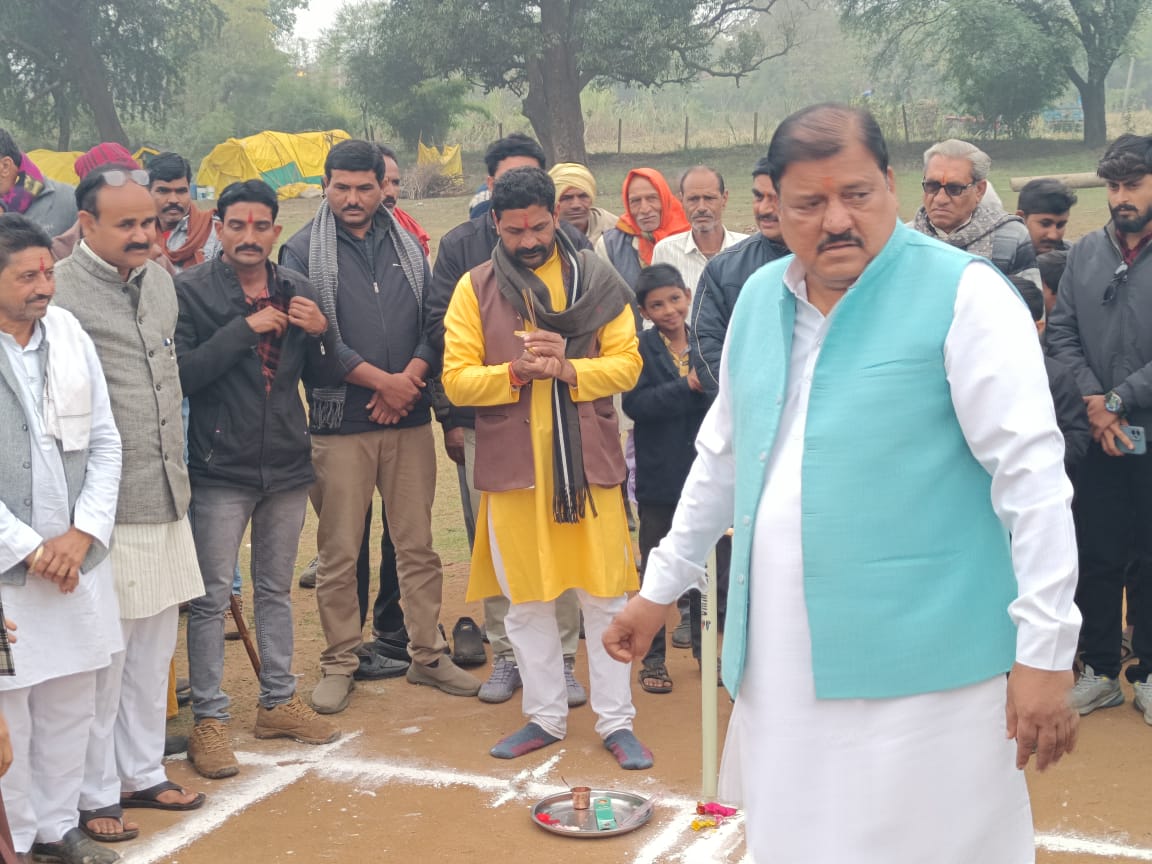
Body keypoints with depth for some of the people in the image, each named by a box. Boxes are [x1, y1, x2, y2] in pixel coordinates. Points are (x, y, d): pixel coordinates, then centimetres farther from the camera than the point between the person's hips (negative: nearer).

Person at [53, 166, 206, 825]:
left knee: (156, 648, 16)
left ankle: (143, 771, 31)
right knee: (103, 658, 2)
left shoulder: (160, 279, 11)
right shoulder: (60, 292, -13)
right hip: (105, 511, -7)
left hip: (167, 500, 7)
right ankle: (95, 792, 18)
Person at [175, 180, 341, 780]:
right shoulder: (191, 290, -7)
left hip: (287, 464, 5)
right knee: (212, 598, -1)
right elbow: (182, 372, -18)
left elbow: (317, 374, 12)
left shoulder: (295, 290, 7)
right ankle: (208, 719, 10)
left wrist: (320, 334, -7)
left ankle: (278, 702, 28)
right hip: (220, 468, -5)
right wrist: (244, 328, -21)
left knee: (276, 590, 16)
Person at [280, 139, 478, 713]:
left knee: (418, 545, 8)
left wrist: (410, 377, -9)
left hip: (408, 418, 3)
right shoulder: (304, 251, 0)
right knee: (339, 553, 2)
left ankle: (426, 654, 19)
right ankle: (339, 664, 14)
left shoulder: (407, 247, 13)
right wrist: (381, 380, -13)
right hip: (340, 423, -3)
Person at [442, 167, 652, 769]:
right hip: (512, 464, 1)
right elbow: (457, 380, -1)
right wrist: (517, 371, -17)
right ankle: (545, 717, 24)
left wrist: (567, 369, -17)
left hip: (588, 459, 0)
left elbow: (627, 364, -1)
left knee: (605, 595, 4)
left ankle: (616, 721, 16)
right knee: (525, 599, 9)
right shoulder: (475, 288, 3)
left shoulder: (597, 280, 3)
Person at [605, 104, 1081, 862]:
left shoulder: (963, 293, -9)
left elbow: (1031, 474, -13)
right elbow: (721, 458, 20)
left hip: (919, 668, -6)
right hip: (780, 666, 6)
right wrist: (661, 589, 23)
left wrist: (1046, 648, -16)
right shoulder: (759, 297, 10)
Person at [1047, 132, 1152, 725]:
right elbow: (1061, 334, 3)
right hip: (1096, 438, 3)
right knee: (1096, 558, 9)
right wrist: (1093, 403, -8)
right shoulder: (1085, 253, 5)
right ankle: (1100, 672, 23)